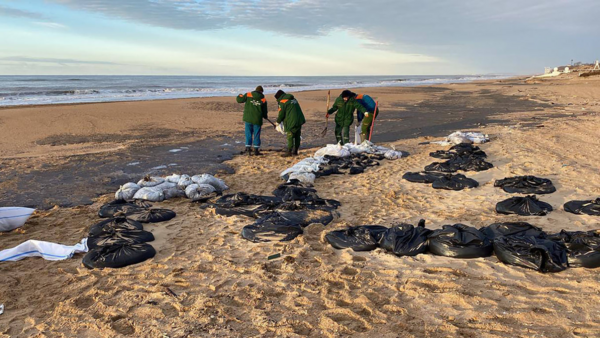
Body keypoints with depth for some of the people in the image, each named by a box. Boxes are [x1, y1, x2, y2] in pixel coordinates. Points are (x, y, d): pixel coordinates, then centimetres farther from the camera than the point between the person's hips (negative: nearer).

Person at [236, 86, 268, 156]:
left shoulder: (248, 95, -2)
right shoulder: (263, 99, 2)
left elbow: (239, 100, -2)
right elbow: (264, 111, 8)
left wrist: (240, 95, 20)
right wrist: (265, 116, 28)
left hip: (248, 118, 0)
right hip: (257, 120, 0)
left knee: (248, 134, 8)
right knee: (256, 135, 9)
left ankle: (248, 148, 2)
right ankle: (256, 150, 11)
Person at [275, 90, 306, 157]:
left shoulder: (282, 102, -5)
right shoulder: (293, 99, 19)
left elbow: (281, 114, -7)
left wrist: (278, 121, 12)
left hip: (292, 122, -8)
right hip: (299, 120, 8)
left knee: (290, 137, -2)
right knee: (297, 137, 12)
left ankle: (289, 152, -1)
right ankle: (295, 151, 20)